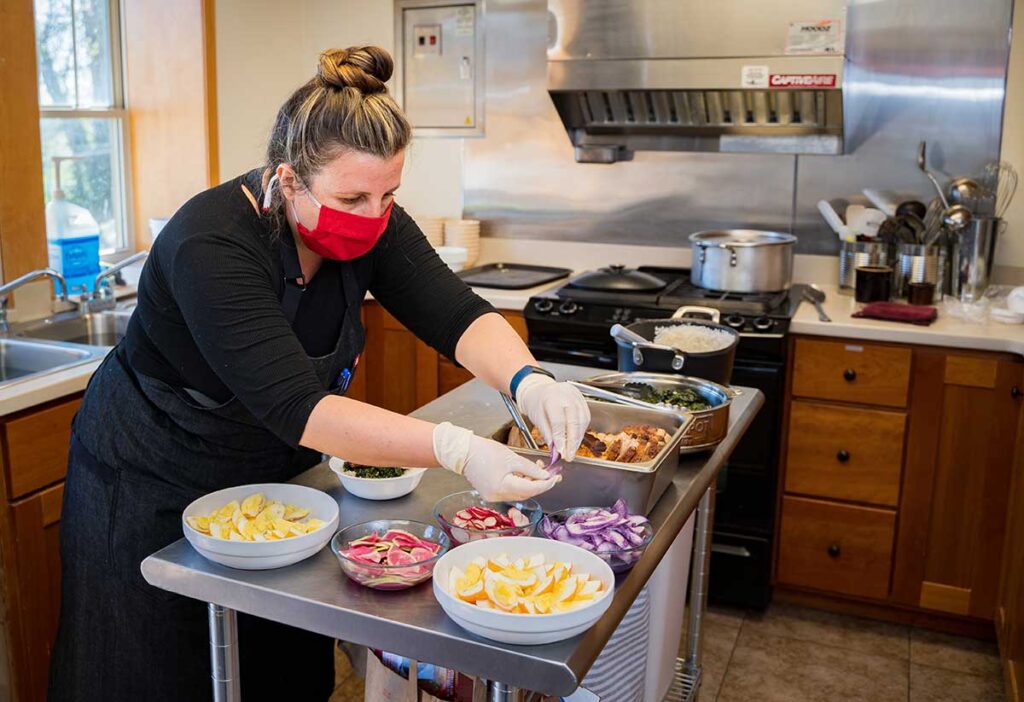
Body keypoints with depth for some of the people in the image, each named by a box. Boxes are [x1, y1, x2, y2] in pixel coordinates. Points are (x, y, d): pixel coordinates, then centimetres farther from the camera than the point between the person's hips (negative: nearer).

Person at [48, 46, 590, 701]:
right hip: (154, 488, -5)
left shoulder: (371, 222, -14)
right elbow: (295, 405, -40)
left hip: (274, 472, 6)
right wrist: (454, 449, -49)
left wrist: (528, 380, -43)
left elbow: (453, 311, -22)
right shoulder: (211, 246, -33)